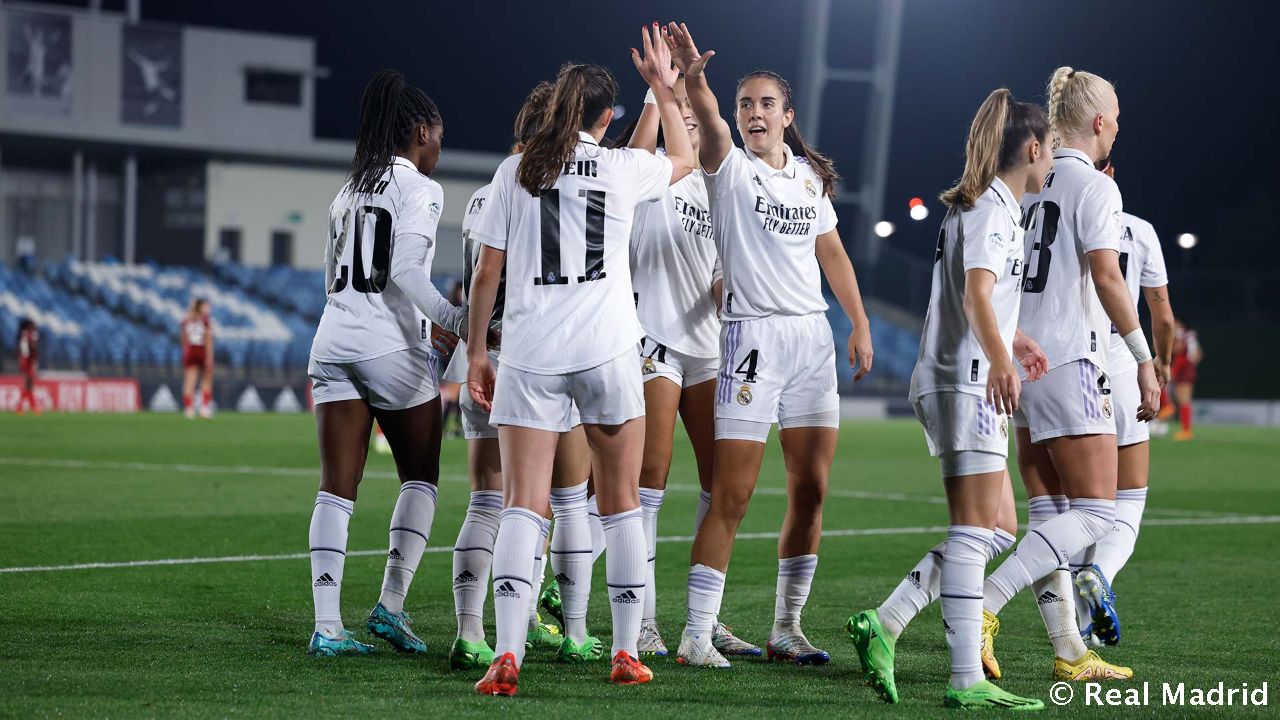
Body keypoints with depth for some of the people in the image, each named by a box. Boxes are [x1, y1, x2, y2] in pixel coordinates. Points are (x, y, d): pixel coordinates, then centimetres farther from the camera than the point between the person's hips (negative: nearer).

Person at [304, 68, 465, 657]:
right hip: (392, 347, -6)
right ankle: (391, 605, -1)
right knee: (420, 477, 10)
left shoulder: (348, 193, 19)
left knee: (337, 486, 1)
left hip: (333, 341, 6)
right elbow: (407, 271, -16)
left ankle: (326, 625, -7)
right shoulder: (420, 190, -3)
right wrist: (457, 321, -21)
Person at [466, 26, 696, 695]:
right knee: (620, 502, 12)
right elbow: (683, 158, 28)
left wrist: (476, 351, 13)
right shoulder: (623, 167, 4)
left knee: (522, 506, -4)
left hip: (529, 353, 0)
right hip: (606, 351, 0)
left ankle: (507, 654, -19)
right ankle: (626, 652, 12)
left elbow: (487, 271, 5)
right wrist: (663, 88, 37)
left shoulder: (515, 170, 5)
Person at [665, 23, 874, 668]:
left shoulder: (809, 176, 14)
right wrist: (693, 79, -43)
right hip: (753, 335, -5)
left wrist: (860, 324, 10)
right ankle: (695, 636, -6)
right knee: (731, 495, -9)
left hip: (813, 336, 5)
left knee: (811, 489, 5)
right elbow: (711, 128, -23)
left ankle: (787, 628, 16)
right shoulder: (730, 169, -2)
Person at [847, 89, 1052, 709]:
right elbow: (976, 294, -28)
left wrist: (1010, 340, 51)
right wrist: (999, 361, -43)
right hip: (965, 384, -10)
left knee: (998, 530, 9)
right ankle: (967, 682, -14)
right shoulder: (992, 209, -11)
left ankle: (883, 624, 5)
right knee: (975, 530, -12)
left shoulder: (988, 207, 21)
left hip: (968, 384, 10)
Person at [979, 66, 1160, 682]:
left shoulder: (1028, 183, 14)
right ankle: (985, 603, -19)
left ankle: (1069, 653, 10)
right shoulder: (1094, 186, -8)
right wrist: (1144, 361, -15)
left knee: (1050, 515, 9)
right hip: (1069, 361, -8)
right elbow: (1106, 277, -18)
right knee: (1095, 512, -6)